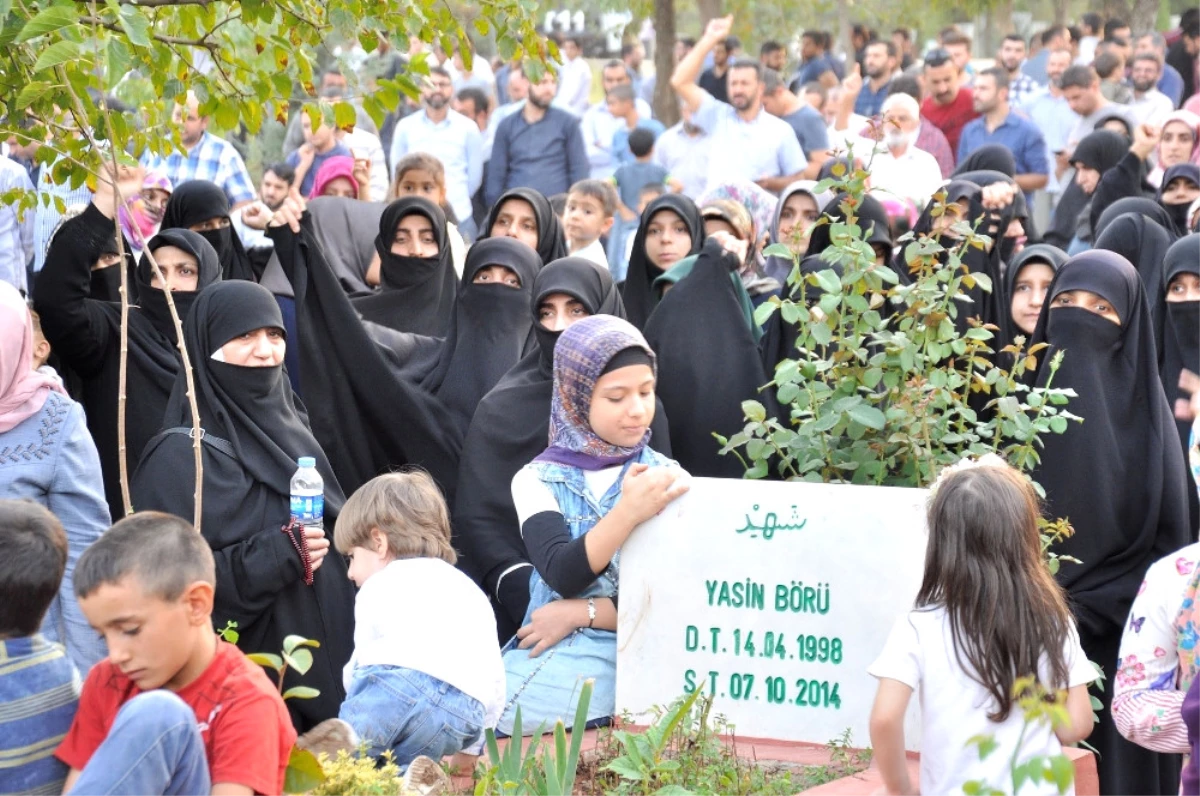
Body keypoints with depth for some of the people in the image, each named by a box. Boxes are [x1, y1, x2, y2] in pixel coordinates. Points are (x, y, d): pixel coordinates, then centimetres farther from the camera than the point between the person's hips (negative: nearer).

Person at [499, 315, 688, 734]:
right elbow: (562, 576, -12)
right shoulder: (538, 480, 5)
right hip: (558, 662, 1)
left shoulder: (669, 478, 8)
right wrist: (629, 512, -29)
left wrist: (584, 612, -11)